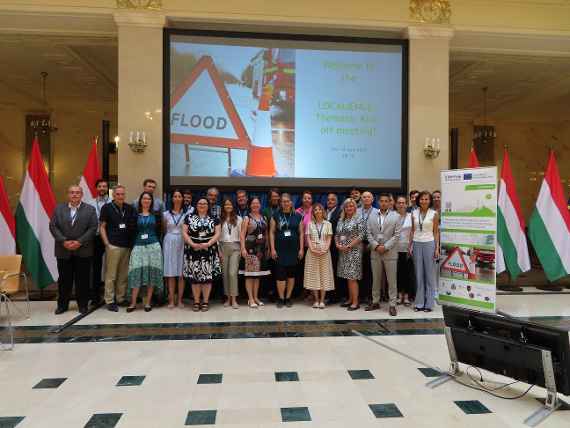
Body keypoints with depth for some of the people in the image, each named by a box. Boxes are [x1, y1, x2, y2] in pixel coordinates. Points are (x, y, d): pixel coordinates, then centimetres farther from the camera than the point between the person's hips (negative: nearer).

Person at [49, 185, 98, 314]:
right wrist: (63, 241, -11)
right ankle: (62, 305, 22)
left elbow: (93, 228, -5)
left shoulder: (90, 209, 2)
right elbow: (53, 226, 1)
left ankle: (83, 304, 16)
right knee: (64, 279, 9)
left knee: (82, 280, 4)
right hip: (63, 251, 2)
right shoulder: (59, 209, 8)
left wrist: (79, 242, -14)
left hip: (83, 251, -1)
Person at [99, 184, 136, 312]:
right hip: (113, 246, -4)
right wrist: (107, 244, -6)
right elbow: (102, 227, 1)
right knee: (111, 275, -1)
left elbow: (135, 226, 16)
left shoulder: (130, 208, 10)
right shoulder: (107, 208, 1)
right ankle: (109, 301, 7)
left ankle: (121, 298, 16)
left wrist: (132, 242, 6)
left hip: (127, 246, 4)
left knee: (123, 275, 7)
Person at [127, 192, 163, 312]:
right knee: (136, 272, -5)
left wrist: (157, 244, 2)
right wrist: (132, 244, -2)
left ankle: (148, 302, 9)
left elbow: (159, 231, 9)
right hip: (138, 246, 0)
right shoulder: (135, 215, 6)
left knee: (151, 272, 1)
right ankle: (133, 303, 3)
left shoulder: (156, 215, 8)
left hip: (153, 246, 0)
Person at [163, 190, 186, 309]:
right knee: (170, 273, 1)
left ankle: (180, 300, 8)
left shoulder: (187, 214, 3)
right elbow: (164, 230, 16)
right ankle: (171, 300, 7)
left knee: (181, 273, 1)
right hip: (169, 243, 1)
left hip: (182, 243, -1)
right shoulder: (166, 214, 7)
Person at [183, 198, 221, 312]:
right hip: (193, 250, 0)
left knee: (207, 275, -1)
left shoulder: (214, 219, 8)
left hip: (209, 250, 0)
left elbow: (217, 234, 1)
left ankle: (205, 302, 9)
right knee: (194, 275, 1)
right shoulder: (189, 218, 8)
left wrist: (207, 244, -13)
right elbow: (184, 232, 2)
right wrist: (192, 244, -12)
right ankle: (196, 302, 11)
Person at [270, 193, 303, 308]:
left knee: (291, 274, 6)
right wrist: (272, 249, -5)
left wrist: (301, 249, 1)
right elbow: (272, 233, 2)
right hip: (280, 249, -1)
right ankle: (281, 298, 9)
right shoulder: (276, 216, 3)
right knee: (280, 274, -4)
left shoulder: (298, 216, 6)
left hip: (293, 249, 2)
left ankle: (288, 298, 18)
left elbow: (301, 233, 7)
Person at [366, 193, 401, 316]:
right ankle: (375, 302, 23)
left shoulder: (395, 216, 1)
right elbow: (369, 233, 4)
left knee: (392, 280, 2)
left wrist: (385, 247, -12)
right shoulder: (372, 216, 8)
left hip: (390, 252, -2)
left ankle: (393, 305, 10)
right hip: (375, 252, 3)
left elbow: (396, 235, -4)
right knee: (376, 279, 12)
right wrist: (375, 245, -9)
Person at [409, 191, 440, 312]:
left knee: (430, 274, 3)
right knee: (418, 274, 7)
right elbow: (412, 230, 10)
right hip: (416, 244, 3)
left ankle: (429, 303, 12)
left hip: (429, 244, -2)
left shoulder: (434, 214, -1)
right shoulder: (414, 213, 6)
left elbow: (436, 232, 0)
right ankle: (419, 303, 14)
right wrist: (410, 245, 5)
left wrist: (437, 248, -5)